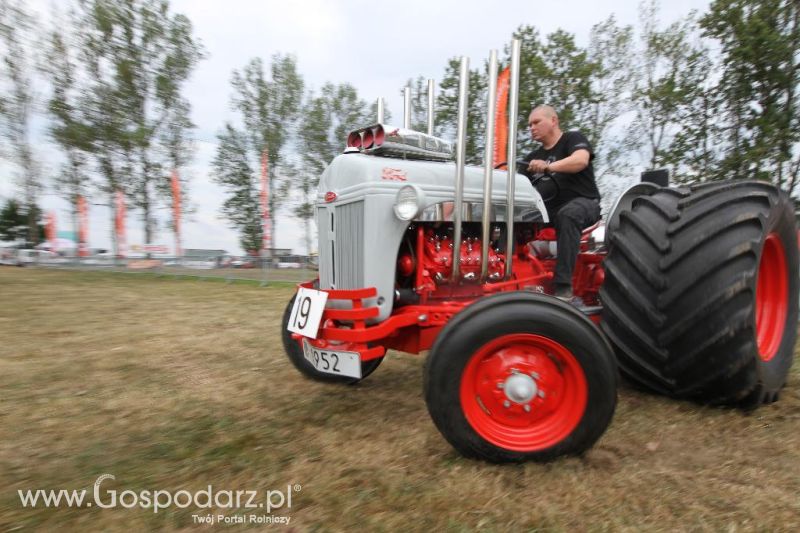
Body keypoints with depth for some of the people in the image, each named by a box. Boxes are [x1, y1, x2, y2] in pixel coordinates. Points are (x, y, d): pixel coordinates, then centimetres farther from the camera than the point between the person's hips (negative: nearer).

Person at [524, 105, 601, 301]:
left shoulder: (573, 138, 3)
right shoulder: (533, 157, 20)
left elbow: (580, 160, -20)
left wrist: (548, 167, -36)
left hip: (582, 203, -5)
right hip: (550, 209, 6)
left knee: (567, 214, -40)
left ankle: (563, 285, -42)